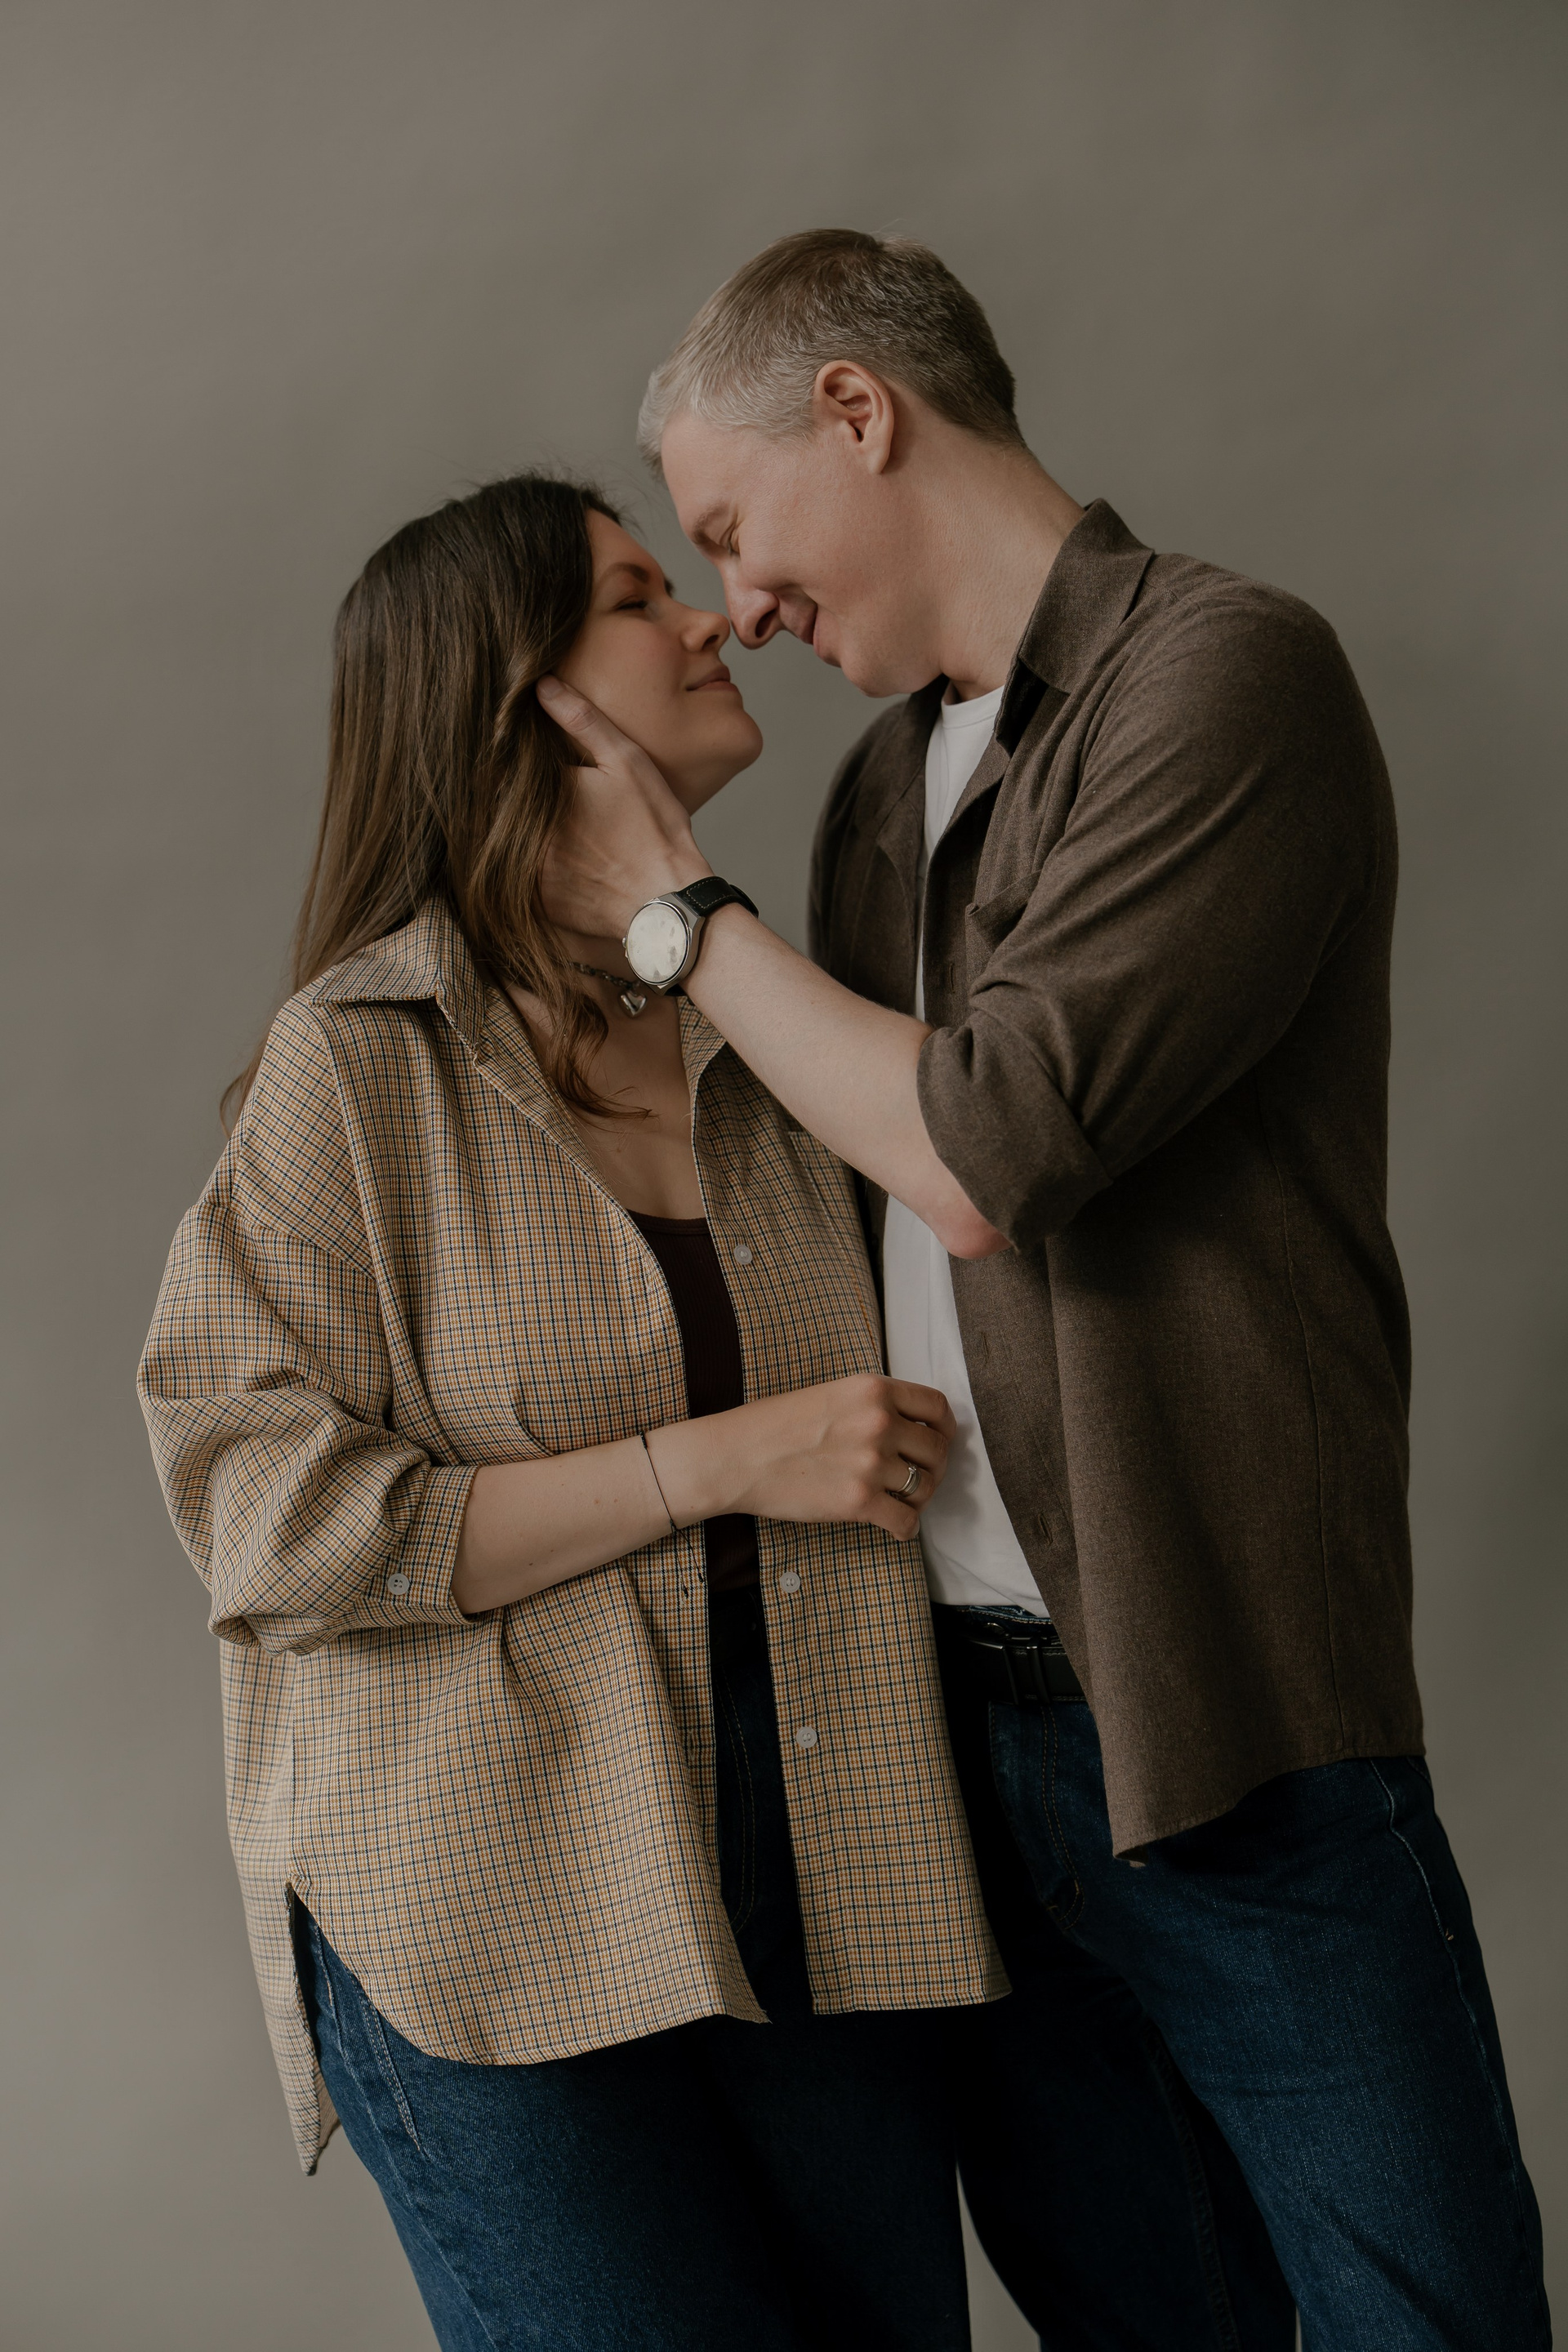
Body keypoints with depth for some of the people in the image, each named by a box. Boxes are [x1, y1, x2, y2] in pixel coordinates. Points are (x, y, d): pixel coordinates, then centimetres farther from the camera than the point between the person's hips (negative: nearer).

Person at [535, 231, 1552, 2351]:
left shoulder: (1223, 673, -10)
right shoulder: (890, 778, 14)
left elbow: (981, 1157, -18)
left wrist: (674, 912, -5)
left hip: (1220, 1734, -7)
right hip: (958, 1708, 7)